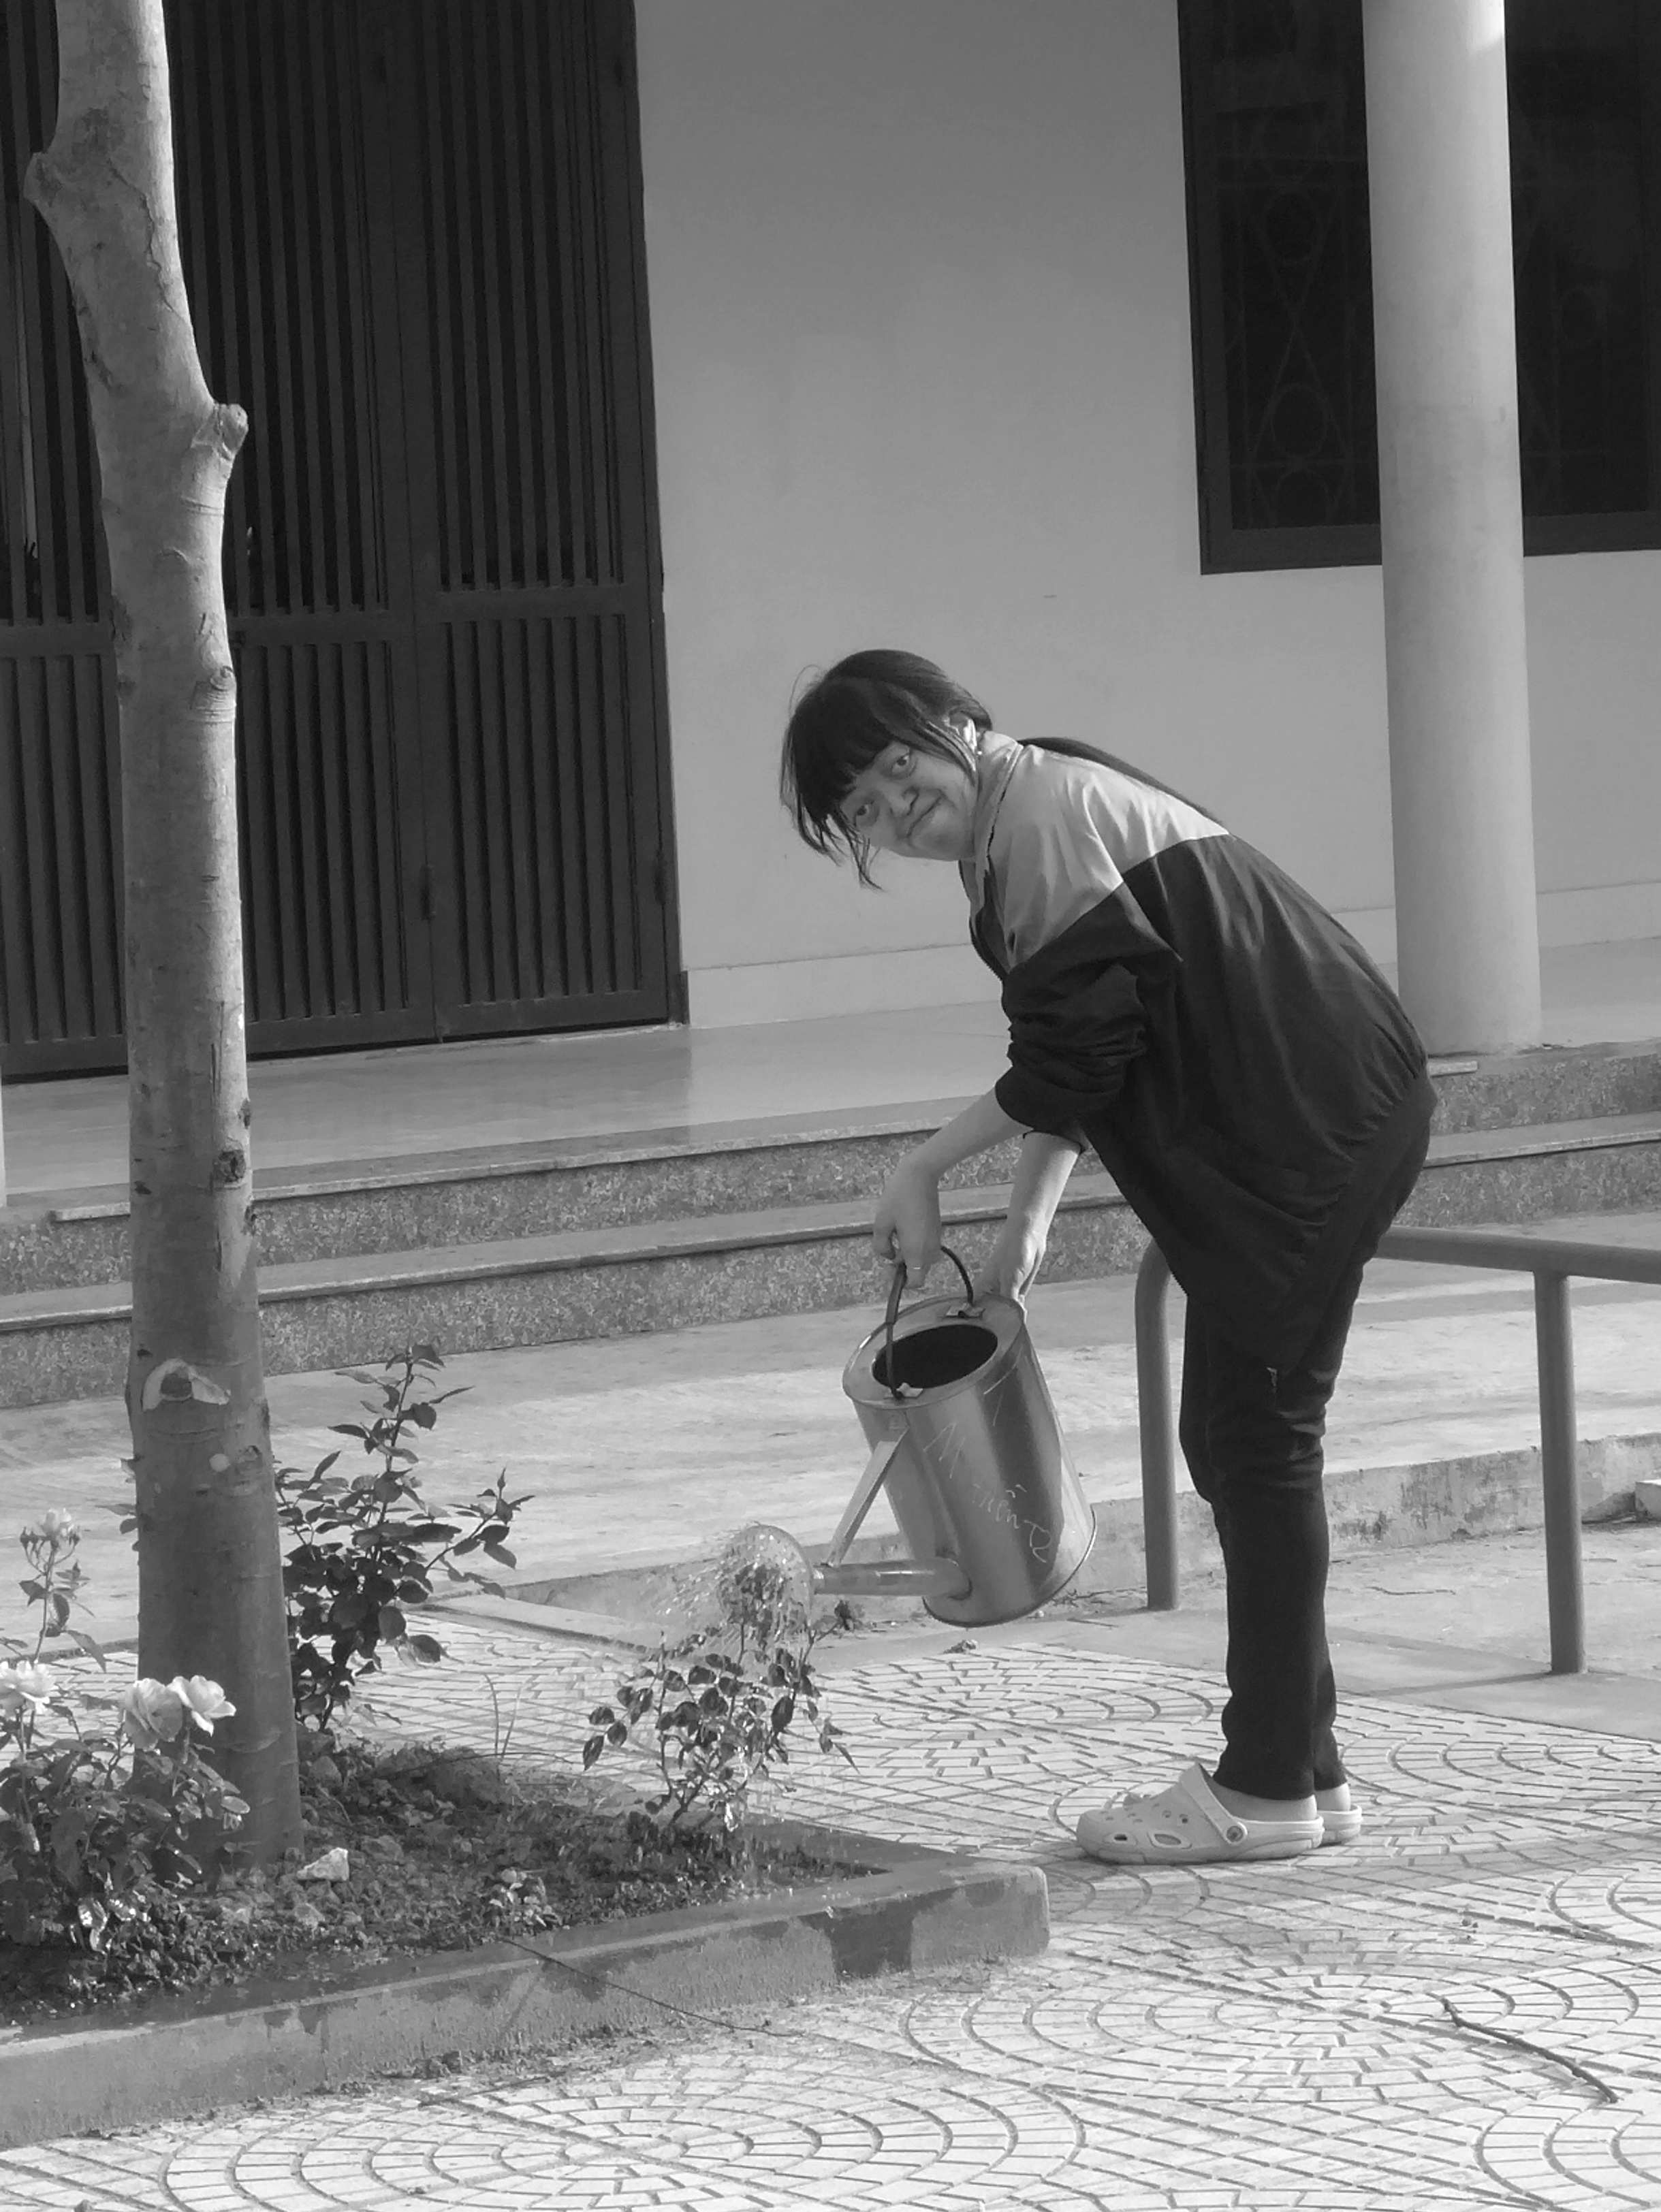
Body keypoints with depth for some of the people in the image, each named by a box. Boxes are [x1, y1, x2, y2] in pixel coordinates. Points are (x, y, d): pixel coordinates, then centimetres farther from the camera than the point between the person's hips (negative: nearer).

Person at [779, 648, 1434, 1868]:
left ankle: (1270, 1788, 0)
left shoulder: (1041, 816, -14)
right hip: (1325, 1121, 10)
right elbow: (1086, 1055, 21)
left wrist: (924, 1173, -7)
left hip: (1311, 1130, -10)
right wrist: (1027, 1223, 12)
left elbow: (1078, 1056, -16)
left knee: (1259, 1441, -5)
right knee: (1234, 1440, 15)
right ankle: (1299, 1767, 21)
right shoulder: (1059, 802, 18)